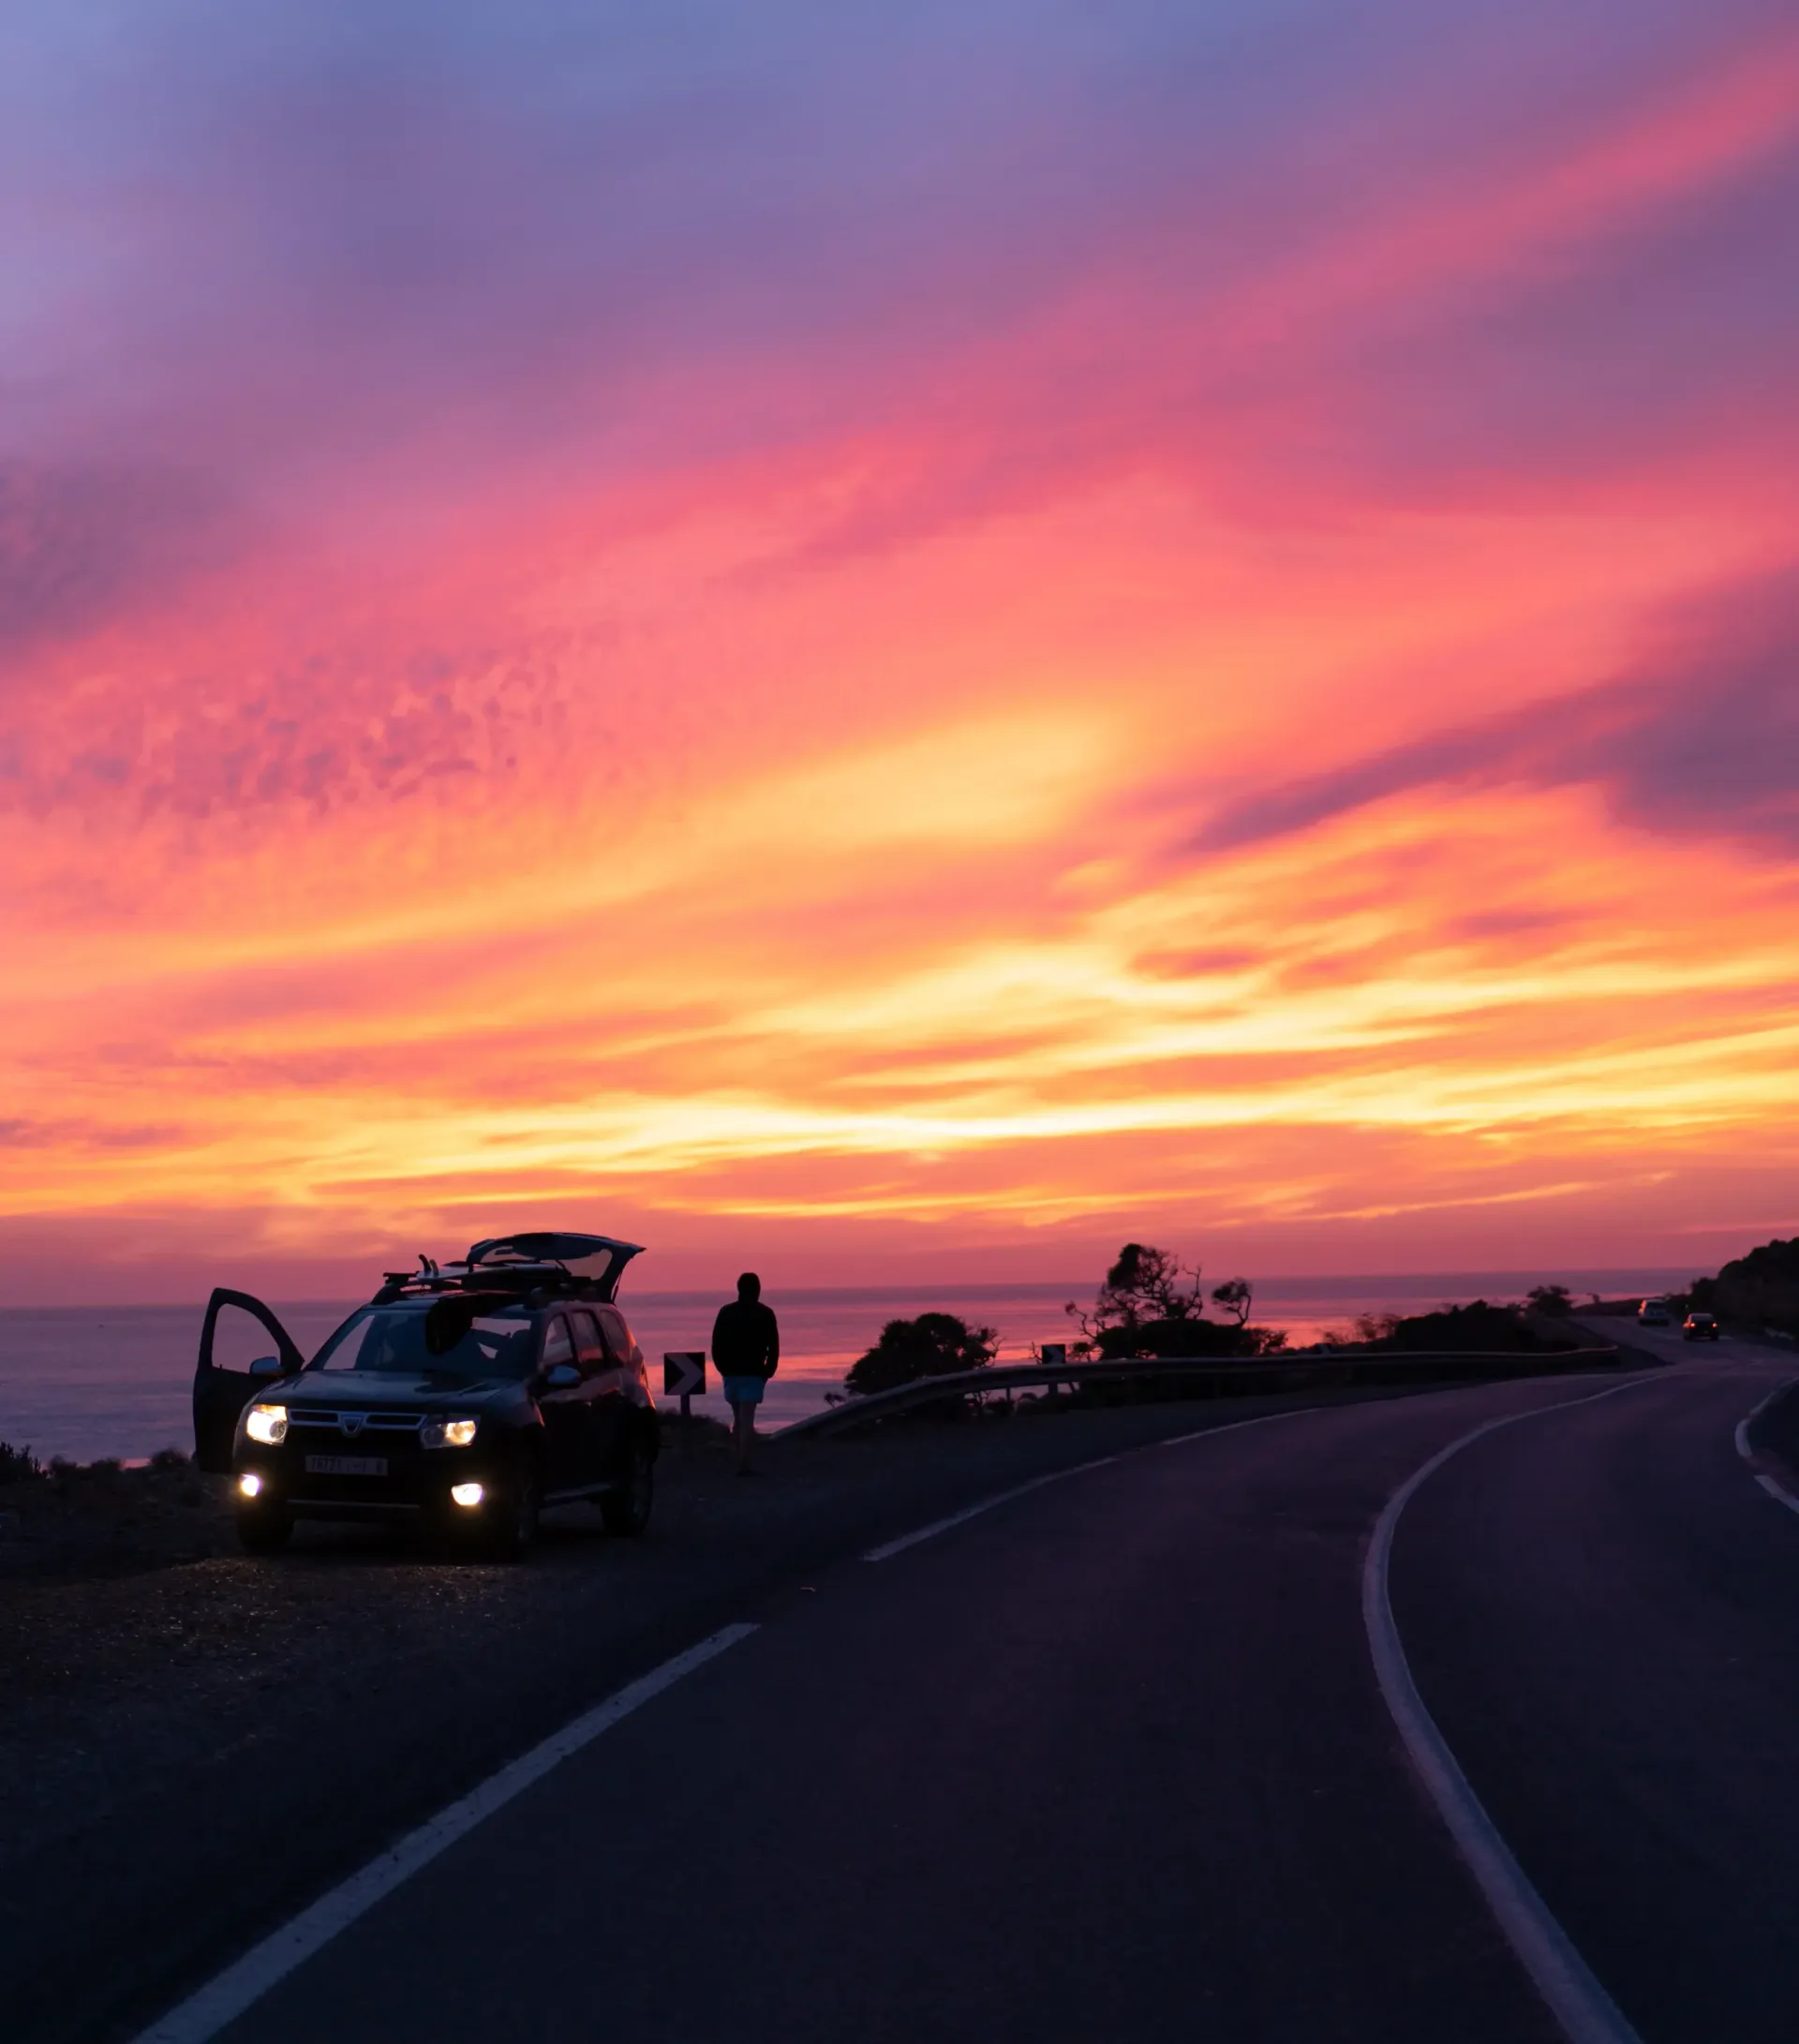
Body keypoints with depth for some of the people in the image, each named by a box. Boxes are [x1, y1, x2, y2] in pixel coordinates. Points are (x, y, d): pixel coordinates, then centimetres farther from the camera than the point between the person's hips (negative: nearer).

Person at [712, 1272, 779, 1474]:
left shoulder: (725, 1312, 3)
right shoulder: (765, 1314, -2)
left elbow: (716, 1345, 1)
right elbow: (773, 1348, -5)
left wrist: (723, 1369, 10)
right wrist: (768, 1371, 5)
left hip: (731, 1373, 3)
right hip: (753, 1374, -3)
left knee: (738, 1418, 16)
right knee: (747, 1419, -5)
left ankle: (741, 1462, 17)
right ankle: (743, 1465, -14)